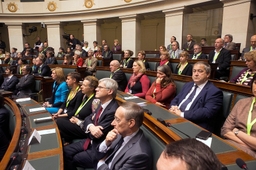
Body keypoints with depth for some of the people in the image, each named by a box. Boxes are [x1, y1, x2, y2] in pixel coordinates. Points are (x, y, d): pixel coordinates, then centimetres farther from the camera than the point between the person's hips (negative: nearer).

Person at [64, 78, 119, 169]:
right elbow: (88, 118, 3)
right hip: (91, 141, 8)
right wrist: (91, 126, -21)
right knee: (66, 150, 4)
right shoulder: (102, 104, 2)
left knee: (73, 159, -1)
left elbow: (96, 135, -24)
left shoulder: (112, 111, -28)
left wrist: (84, 125, -8)